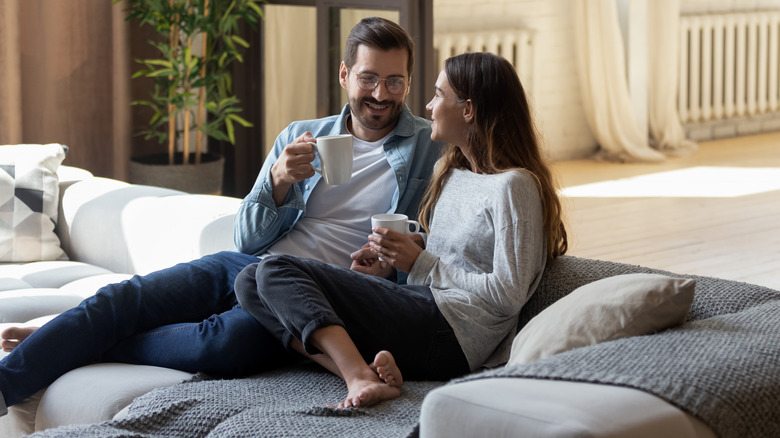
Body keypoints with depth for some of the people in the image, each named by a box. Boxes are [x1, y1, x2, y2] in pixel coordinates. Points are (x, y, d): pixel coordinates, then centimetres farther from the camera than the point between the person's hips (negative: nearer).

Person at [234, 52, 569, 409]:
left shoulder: (514, 186, -8)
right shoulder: (450, 172, 21)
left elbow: (508, 295, -14)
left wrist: (419, 263, -10)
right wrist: (388, 267, 8)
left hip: (450, 332, -10)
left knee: (275, 272, -18)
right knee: (250, 282, -6)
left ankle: (359, 374, -37)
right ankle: (360, 371, -27)